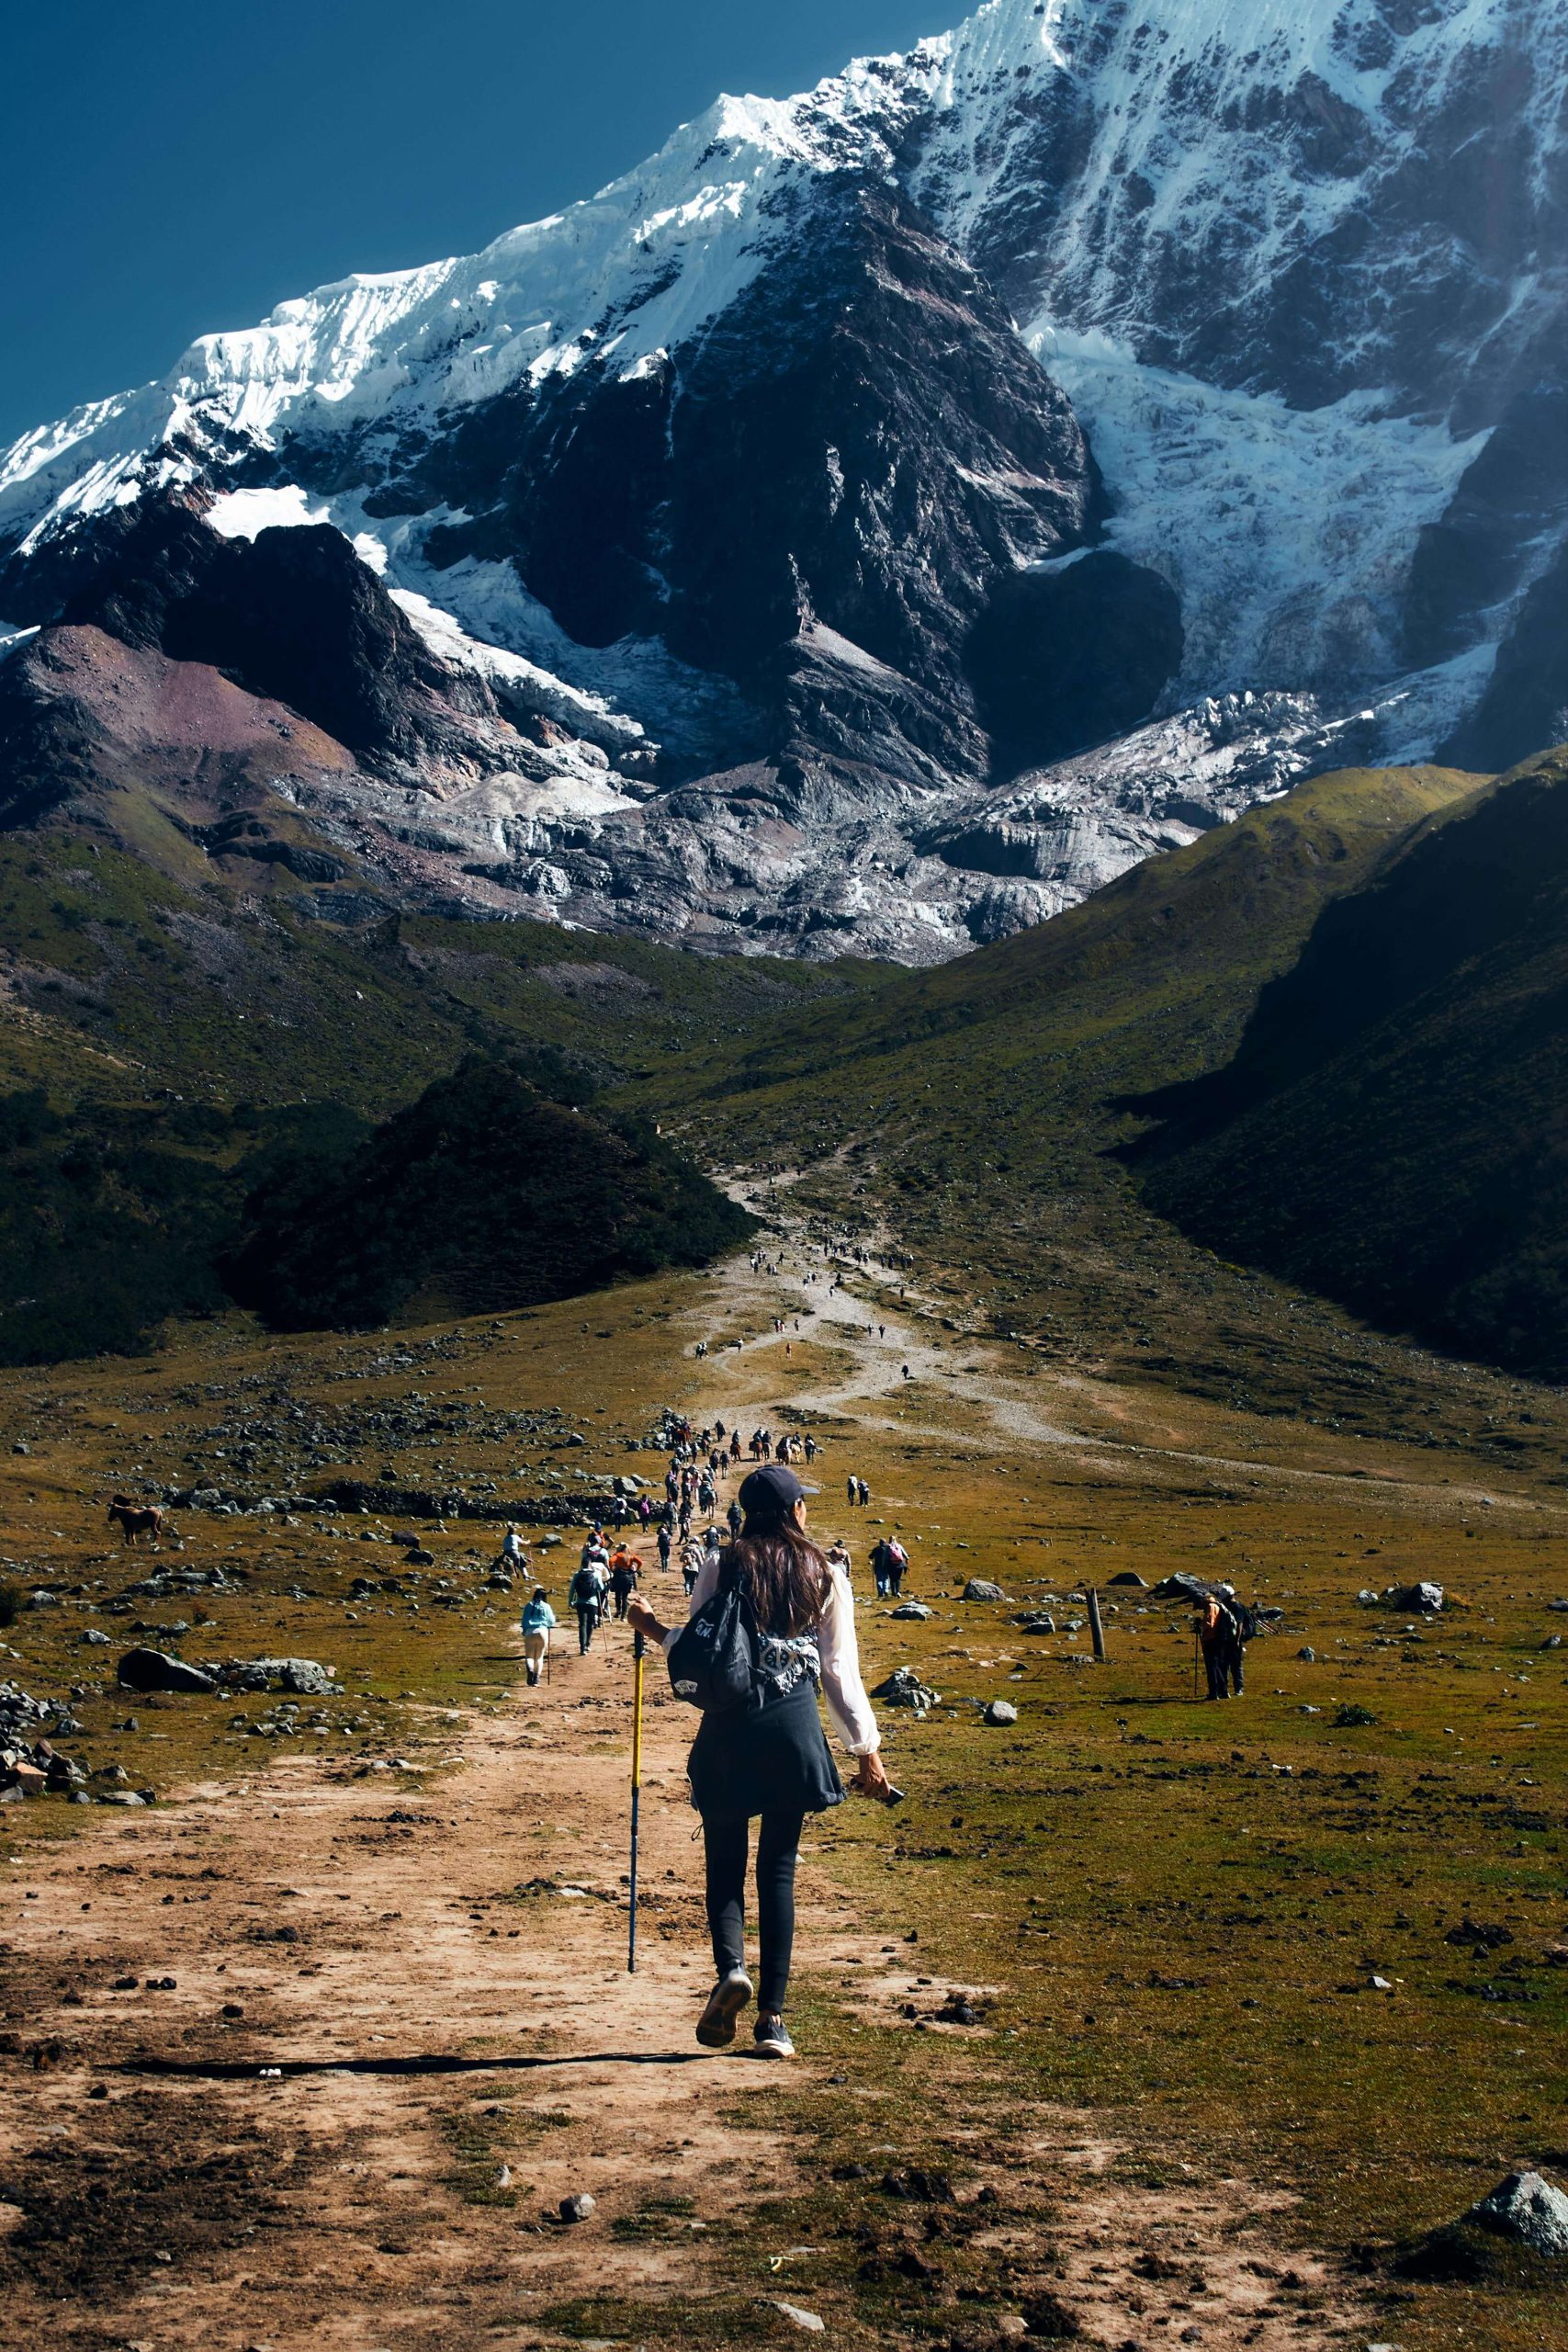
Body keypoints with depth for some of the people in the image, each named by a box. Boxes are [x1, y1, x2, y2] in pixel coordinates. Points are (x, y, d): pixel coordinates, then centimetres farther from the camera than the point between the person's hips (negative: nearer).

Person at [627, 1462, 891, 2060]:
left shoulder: (722, 1568, 2)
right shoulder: (827, 1577, 5)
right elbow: (841, 1672, 5)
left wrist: (654, 1629, 21)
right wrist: (867, 1750, 11)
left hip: (728, 1731, -1)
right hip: (795, 1729, 1)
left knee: (725, 1862, 10)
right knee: (779, 1869, 7)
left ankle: (730, 1966, -16)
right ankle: (772, 2017, 4)